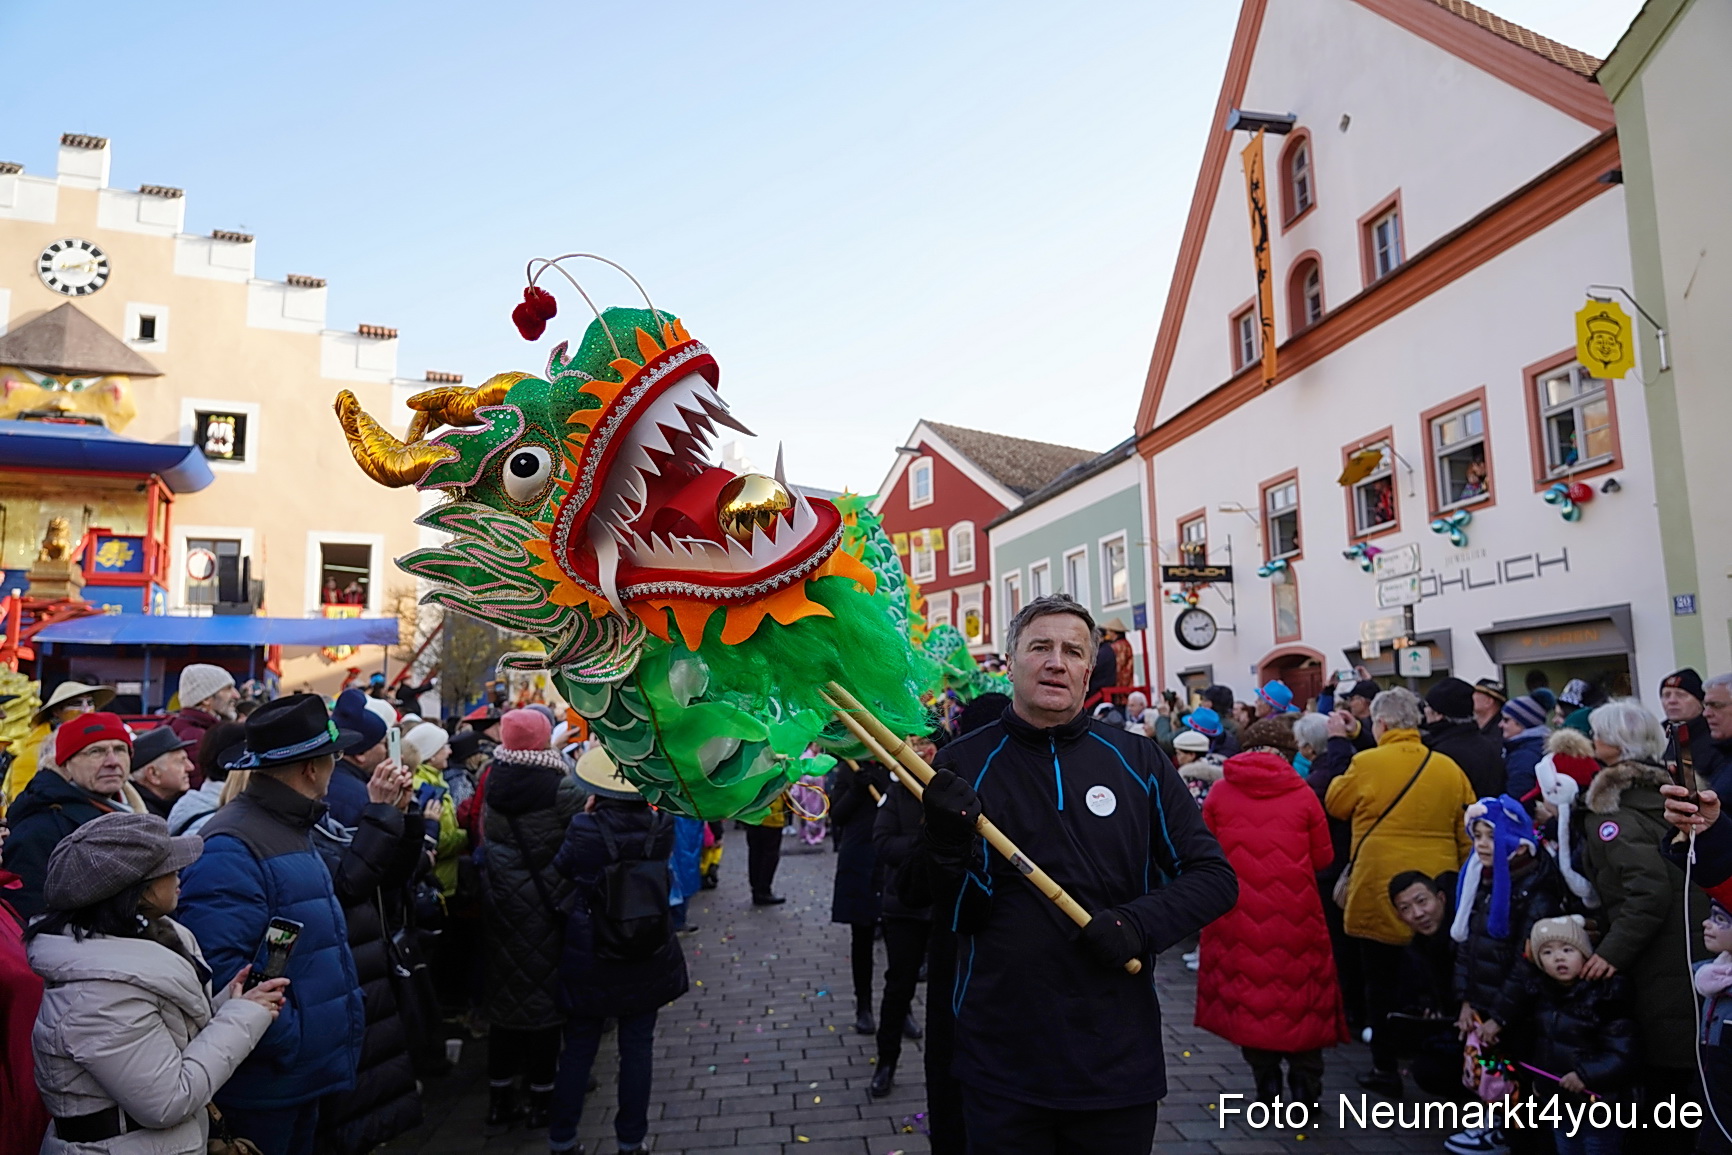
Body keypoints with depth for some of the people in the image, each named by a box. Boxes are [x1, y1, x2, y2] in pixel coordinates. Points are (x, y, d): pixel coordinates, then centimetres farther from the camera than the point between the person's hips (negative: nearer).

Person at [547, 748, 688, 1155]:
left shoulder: (584, 830, -20)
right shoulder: (661, 827, -13)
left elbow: (559, 872, -2)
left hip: (590, 959, -1)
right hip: (648, 959, 1)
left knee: (579, 1048, 16)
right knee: (638, 1048, 14)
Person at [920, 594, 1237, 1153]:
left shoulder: (1139, 762, 1)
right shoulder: (963, 764, -3)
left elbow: (1214, 876, 2)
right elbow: (961, 915, -4)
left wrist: (1138, 924, -14)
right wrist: (948, 843, -23)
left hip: (1119, 1056, 2)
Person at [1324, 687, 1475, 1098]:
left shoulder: (1367, 763, -11)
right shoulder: (1448, 768, -2)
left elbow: (1335, 805, 5)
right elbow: (1467, 835, 3)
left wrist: (1342, 767, 19)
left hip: (1379, 894, -3)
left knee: (1382, 982, 9)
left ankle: (1385, 1068, 15)